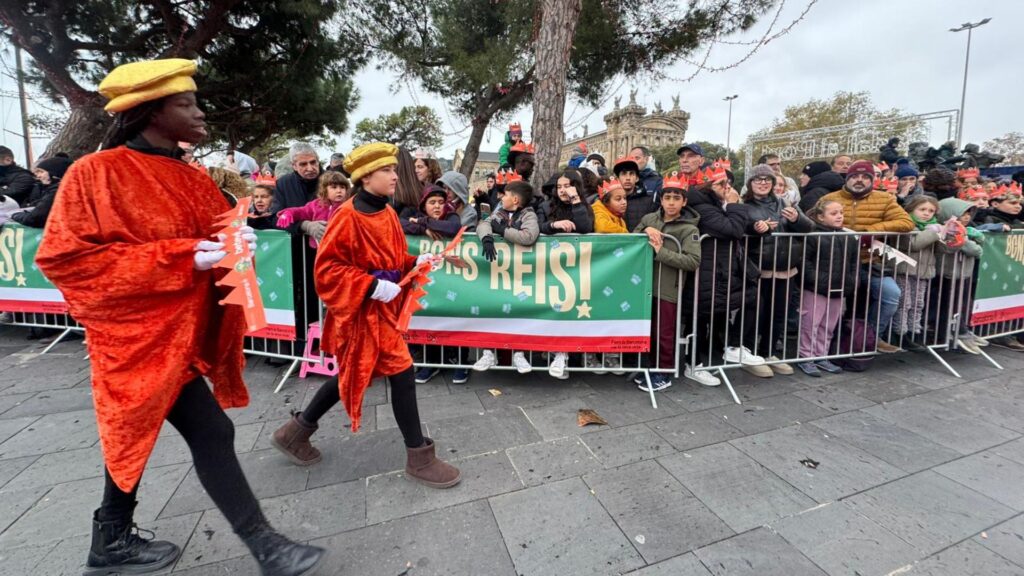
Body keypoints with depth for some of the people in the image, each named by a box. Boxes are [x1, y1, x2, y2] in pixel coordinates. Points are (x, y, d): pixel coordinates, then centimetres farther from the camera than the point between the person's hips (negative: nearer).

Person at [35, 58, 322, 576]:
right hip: (141, 333, -8)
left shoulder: (191, 179, 8)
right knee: (211, 433, -6)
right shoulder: (96, 173, -13)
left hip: (180, 330, 8)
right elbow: (62, 256, -16)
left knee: (138, 432, 20)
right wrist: (181, 259, -24)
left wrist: (237, 240, -11)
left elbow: (215, 232, 15)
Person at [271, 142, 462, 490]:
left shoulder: (386, 213, 8)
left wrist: (415, 263, 2)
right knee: (401, 371, -5)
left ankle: (296, 432, 39)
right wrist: (371, 286, -24)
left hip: (379, 308, 9)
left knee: (353, 375, 19)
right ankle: (419, 458, 12)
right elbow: (327, 269, -17)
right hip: (361, 312, -9)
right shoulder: (349, 217, -17)